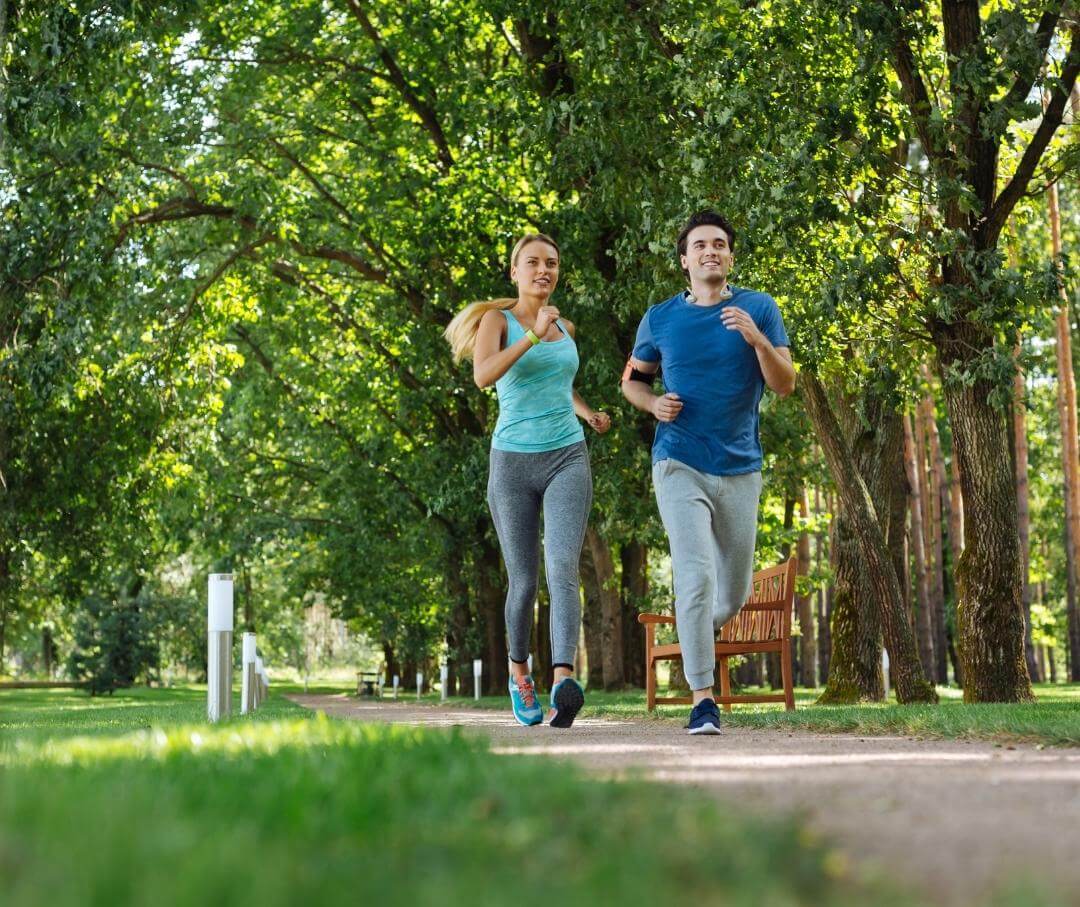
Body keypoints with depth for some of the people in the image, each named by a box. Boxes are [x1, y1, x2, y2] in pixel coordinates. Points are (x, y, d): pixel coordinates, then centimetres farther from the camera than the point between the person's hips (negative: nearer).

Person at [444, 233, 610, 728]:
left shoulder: (565, 327, 13)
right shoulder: (497, 320, 0)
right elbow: (483, 376, -20)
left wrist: (588, 413, 14)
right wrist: (534, 335, -26)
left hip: (566, 460, 2)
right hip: (512, 463, -2)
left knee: (562, 570, -20)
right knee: (524, 581, 6)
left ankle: (564, 681, -35)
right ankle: (519, 671, 33)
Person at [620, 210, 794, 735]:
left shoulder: (759, 309, 3)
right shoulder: (660, 318, 4)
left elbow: (785, 385, -3)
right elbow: (632, 378, 17)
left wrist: (758, 340, -21)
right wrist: (654, 404, -5)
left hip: (740, 469, 2)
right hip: (679, 465, -2)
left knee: (734, 594, 12)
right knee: (696, 576, -18)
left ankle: (697, 632, 45)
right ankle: (702, 700, -17)